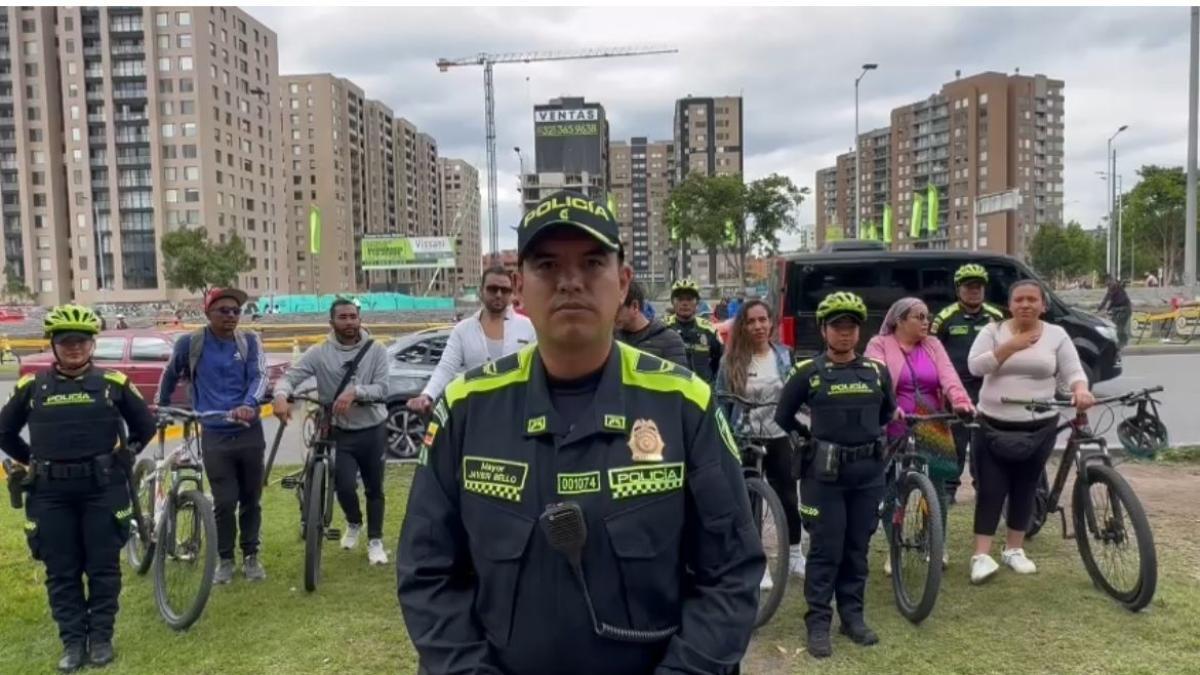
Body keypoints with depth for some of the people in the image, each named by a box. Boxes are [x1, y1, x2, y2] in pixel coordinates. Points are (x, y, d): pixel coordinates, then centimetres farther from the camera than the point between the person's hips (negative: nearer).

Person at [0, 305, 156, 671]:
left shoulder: (113, 382, 1)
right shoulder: (31, 387, 4)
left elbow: (145, 425, 12)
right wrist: (34, 461, 11)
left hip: (103, 487, -1)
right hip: (51, 493, 1)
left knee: (103, 567, 5)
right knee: (61, 572, 7)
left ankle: (101, 637, 17)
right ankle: (73, 641, 17)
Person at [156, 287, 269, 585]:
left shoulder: (249, 341, 1)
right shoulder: (190, 342, -2)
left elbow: (260, 376, -13)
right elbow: (170, 376, 15)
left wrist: (248, 404, -31)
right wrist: (161, 407, 25)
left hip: (250, 432, 1)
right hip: (214, 435, -1)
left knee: (251, 499, 10)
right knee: (225, 502, -3)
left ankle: (250, 556, 27)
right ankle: (225, 559, 18)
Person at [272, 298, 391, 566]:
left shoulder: (376, 350, -7)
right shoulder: (319, 353, -6)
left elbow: (382, 390, -15)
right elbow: (290, 377, -15)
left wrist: (355, 391, -32)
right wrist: (281, 396, -36)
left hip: (373, 431, 0)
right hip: (341, 434, 0)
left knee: (374, 489, 11)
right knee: (344, 486, -12)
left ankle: (375, 541, 29)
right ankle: (354, 523, 22)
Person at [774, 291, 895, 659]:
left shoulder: (877, 371, 4)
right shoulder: (808, 372, -6)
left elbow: (887, 412, 23)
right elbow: (783, 418, 5)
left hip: (869, 470, 4)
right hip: (825, 472, -3)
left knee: (858, 547, 12)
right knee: (826, 548, 0)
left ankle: (852, 615, 25)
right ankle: (818, 621, 10)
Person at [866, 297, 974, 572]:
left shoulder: (932, 345, 11)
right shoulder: (879, 345, 1)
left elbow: (948, 376, -5)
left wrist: (960, 400, -24)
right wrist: (888, 406, -34)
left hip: (931, 431, 3)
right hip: (894, 431, -3)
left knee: (937, 487, 5)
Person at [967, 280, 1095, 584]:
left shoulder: (1057, 335, 3)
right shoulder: (993, 330, 0)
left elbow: (1072, 371, -3)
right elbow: (975, 366, -11)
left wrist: (1080, 390, -25)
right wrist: (1011, 346, -19)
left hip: (1039, 428, 2)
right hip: (993, 426, -1)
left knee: (1024, 489, 11)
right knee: (991, 490, -2)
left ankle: (1014, 550, 24)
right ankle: (981, 555, 0)